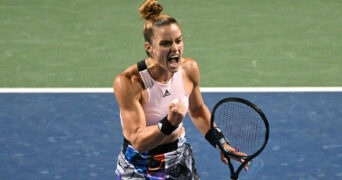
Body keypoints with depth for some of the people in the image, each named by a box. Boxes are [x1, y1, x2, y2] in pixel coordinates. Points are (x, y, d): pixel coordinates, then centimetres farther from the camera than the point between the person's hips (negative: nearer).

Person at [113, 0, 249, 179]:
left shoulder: (189, 68, -9)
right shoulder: (127, 82, -25)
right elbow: (138, 140, -26)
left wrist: (221, 143, 2)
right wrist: (169, 123, -40)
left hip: (181, 160, 4)